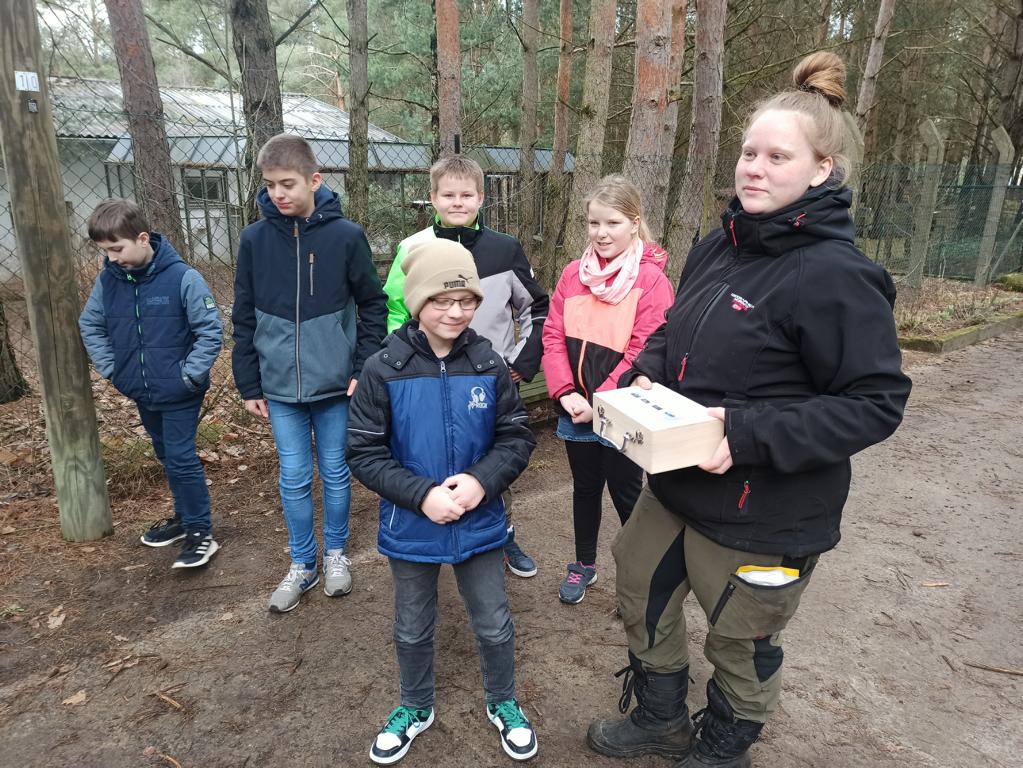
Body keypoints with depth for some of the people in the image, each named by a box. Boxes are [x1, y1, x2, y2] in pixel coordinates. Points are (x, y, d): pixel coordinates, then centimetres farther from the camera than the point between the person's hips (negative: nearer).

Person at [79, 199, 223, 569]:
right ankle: (185, 517, 35)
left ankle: (201, 532, 11)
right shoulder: (107, 280, -2)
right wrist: (110, 368, 4)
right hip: (141, 392, 6)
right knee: (167, 457, 18)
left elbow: (211, 331, -15)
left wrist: (190, 375, -16)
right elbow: (90, 326, 12)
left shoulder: (182, 277, -18)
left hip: (179, 394, -6)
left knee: (181, 460, -3)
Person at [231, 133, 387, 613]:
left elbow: (373, 306, -1)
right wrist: (249, 385, 4)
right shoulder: (254, 239, -2)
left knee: (336, 474, 12)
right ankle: (302, 564, 29)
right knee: (293, 479, 11)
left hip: (336, 384, -1)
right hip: (280, 388, 2)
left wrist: (365, 369, -7)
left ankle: (336, 553, 34)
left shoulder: (346, 236, -8)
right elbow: (245, 319, 4)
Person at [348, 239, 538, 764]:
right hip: (411, 528, 0)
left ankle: (503, 704, 45)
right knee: (413, 628, 21)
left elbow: (517, 438, -5)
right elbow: (363, 454, -12)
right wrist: (422, 495, -23)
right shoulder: (383, 370, -16)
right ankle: (416, 708, 48)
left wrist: (482, 481, -22)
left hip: (480, 524, 1)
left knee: (494, 624, 17)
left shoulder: (489, 365, -11)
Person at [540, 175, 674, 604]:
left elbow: (645, 353, -17)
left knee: (625, 493, 10)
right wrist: (565, 392, -12)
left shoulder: (651, 279, -12)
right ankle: (584, 565, 39)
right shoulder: (573, 273, 3)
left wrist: (600, 403, -18)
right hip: (575, 410, 5)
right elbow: (554, 335, 1)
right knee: (584, 488, 20)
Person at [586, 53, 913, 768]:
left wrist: (749, 434, -28)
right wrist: (646, 375, -6)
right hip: (675, 486, 8)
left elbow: (877, 401, -21)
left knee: (740, 642, 16)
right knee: (642, 591, 23)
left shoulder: (835, 275, -21)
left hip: (765, 517, -7)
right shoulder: (719, 247, 2)